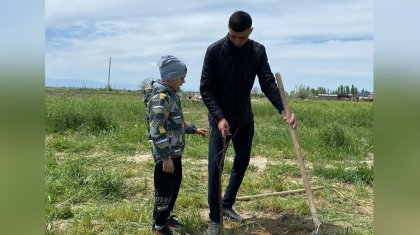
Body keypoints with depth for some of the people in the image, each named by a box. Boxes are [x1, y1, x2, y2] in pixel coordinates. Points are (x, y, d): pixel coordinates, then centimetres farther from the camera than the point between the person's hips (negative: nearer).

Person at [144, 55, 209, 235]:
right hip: (165, 154, -10)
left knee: (175, 184, 21)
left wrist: (194, 130, 23)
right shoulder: (160, 97, -21)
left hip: (175, 151, 10)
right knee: (165, 190, 4)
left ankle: (166, 216, 39)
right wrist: (165, 157, -25)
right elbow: (157, 130, -26)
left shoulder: (171, 95, 10)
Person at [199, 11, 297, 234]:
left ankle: (228, 204, 34)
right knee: (215, 168, -4)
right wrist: (219, 117, -24)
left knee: (242, 162, 13)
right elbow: (205, 88, -14)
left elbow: (268, 83, -10)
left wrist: (283, 110, -25)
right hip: (220, 119, -4)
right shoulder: (214, 50, -14)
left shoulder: (258, 51, -5)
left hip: (245, 119, 4)